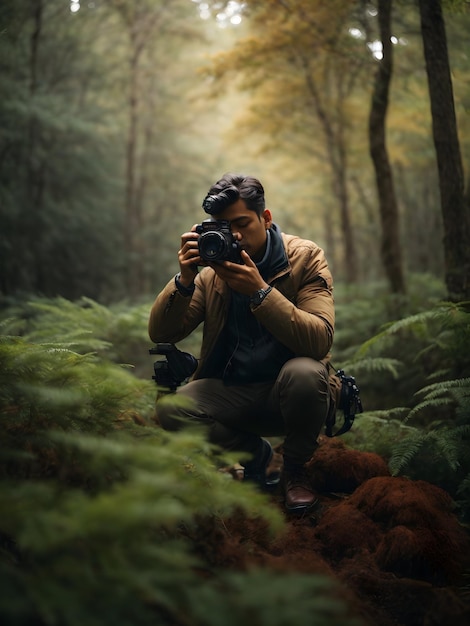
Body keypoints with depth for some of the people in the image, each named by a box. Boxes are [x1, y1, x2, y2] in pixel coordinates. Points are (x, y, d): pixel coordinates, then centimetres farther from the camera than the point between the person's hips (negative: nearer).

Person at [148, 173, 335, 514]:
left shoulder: (306, 257, -8)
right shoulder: (212, 269, 0)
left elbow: (320, 340, -23)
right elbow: (160, 334, -5)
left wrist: (260, 291, -31)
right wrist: (184, 279, -21)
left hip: (288, 393, -3)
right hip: (231, 393, 3)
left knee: (305, 372, -36)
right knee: (170, 408, -23)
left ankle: (295, 467, -4)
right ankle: (255, 453, 7)